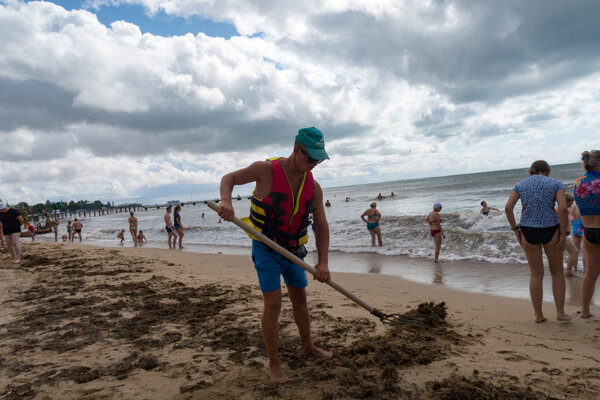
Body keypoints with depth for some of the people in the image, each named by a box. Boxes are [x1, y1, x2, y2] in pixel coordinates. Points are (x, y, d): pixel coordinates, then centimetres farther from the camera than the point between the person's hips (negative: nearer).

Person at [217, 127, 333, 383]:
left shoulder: (313, 187, -7)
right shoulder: (266, 170, -20)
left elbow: (321, 226, -6)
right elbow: (229, 179, -10)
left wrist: (322, 262, -16)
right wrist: (226, 200, -33)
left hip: (293, 250, 5)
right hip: (265, 249, -5)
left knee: (300, 298, 18)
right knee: (273, 303, -8)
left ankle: (308, 346, 40)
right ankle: (274, 364, 8)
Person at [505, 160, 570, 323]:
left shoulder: (520, 185, 7)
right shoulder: (556, 184, 2)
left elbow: (508, 207, -5)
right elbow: (563, 208, -12)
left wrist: (515, 229, 2)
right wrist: (563, 235, -8)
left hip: (528, 231, 2)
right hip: (550, 230, -1)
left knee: (536, 274, 13)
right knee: (557, 271, 18)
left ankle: (538, 315, 17)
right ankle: (560, 312, 17)